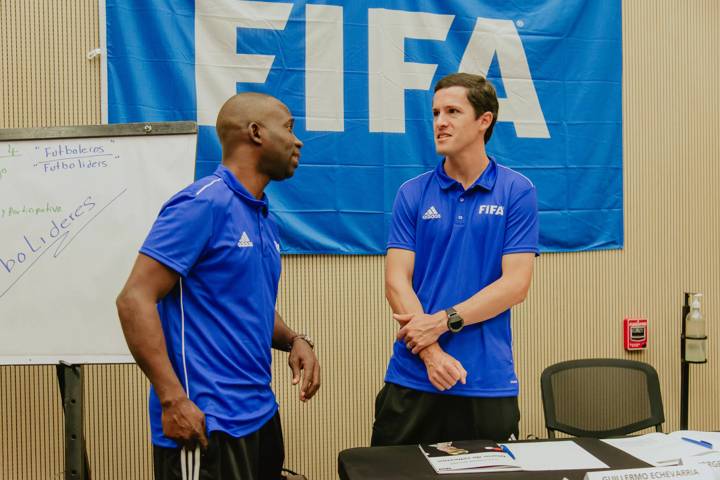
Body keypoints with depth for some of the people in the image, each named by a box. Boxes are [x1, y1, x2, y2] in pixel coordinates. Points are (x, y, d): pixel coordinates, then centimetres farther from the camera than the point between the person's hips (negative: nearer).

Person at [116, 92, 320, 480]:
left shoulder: (262, 218, 11)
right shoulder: (203, 203, -15)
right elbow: (134, 300, -19)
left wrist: (293, 340, 1)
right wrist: (173, 400, -22)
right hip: (207, 423, -9)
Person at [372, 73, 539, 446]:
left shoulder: (517, 191, -1)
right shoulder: (413, 194, 3)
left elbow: (515, 285, -7)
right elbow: (396, 282, -3)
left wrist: (442, 321, -15)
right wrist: (431, 353, -15)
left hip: (489, 382, -1)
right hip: (412, 378, 2)